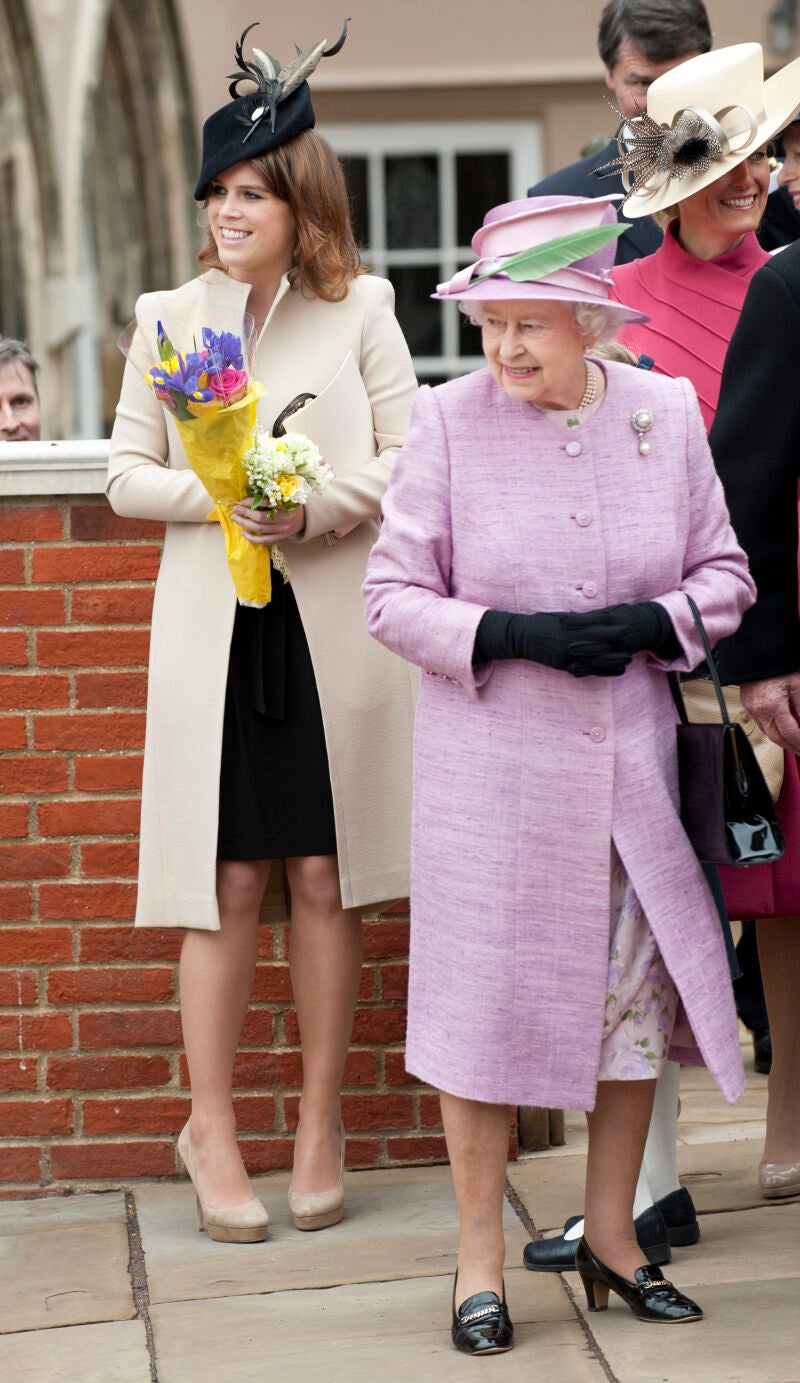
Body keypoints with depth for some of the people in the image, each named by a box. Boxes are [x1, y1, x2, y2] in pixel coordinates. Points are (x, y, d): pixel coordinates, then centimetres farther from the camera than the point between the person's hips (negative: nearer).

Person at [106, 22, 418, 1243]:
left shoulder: (360, 312, 4)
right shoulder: (170, 317, 8)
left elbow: (411, 463, 2)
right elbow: (126, 477, 8)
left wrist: (314, 505, -15)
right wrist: (218, 497, -10)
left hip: (335, 626, 0)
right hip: (213, 627, 0)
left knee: (327, 879, 3)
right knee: (227, 885, -1)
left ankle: (322, 1124, 16)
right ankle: (211, 1131, 11)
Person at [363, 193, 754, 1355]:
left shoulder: (664, 412, 0)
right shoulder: (448, 420, -6)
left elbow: (725, 573, 6)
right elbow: (394, 595, -4)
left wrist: (653, 622, -13)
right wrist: (511, 634, -18)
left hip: (630, 758, 3)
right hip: (491, 766, -2)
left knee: (638, 992, 9)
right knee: (485, 993, 3)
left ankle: (610, 1237, 26)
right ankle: (480, 1257, 17)